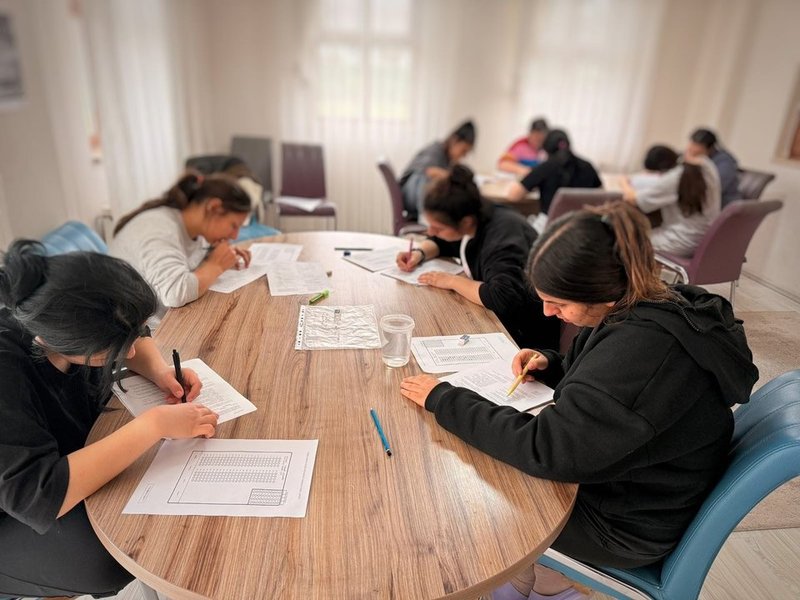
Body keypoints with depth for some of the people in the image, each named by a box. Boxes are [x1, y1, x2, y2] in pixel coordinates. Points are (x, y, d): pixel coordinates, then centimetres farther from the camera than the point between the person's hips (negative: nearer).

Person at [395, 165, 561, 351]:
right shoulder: (471, 226, -3)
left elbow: (504, 299, -42)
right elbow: (440, 241, 18)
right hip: (496, 316, 8)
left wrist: (453, 281, -28)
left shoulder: (501, 240, -29)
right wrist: (419, 253, -4)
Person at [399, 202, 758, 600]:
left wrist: (443, 400, -26)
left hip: (627, 526, -8)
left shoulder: (643, 346, -36)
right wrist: (550, 365, -7)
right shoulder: (652, 305, -7)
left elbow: (542, 448, -34)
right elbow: (599, 380, 10)